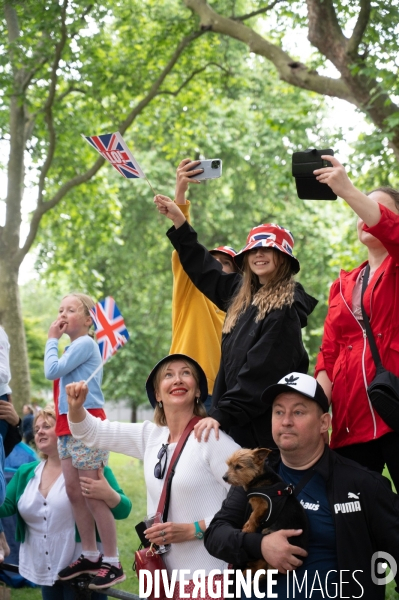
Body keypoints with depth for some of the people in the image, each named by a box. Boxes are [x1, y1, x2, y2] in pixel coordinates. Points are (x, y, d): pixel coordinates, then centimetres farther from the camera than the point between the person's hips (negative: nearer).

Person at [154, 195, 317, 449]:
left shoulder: (285, 308, -12)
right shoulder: (242, 295, 12)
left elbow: (261, 372, -19)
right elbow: (205, 269, 28)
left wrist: (221, 414, -23)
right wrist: (179, 221, 27)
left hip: (265, 425, -8)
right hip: (239, 421, 8)